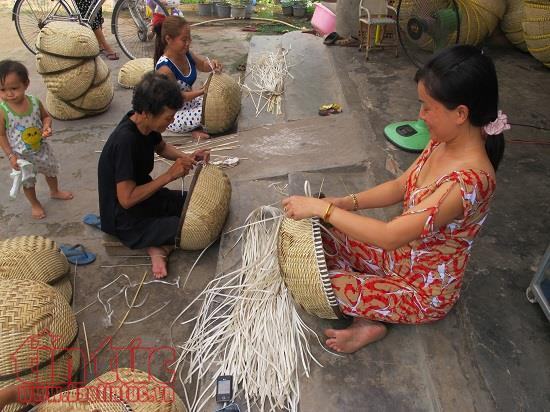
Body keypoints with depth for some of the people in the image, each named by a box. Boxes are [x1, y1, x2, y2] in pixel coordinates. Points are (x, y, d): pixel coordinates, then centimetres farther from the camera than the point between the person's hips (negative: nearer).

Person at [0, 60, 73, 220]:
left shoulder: (35, 102, -17)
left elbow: (46, 116, 1)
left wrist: (47, 127, -20)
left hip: (41, 148, 3)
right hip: (21, 155, -3)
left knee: (51, 170, 25)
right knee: (27, 181, 17)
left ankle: (54, 192, 55)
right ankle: (34, 204, 43)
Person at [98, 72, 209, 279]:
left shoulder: (144, 124, -7)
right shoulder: (125, 141, -31)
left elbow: (161, 147, 16)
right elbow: (127, 199, -30)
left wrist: (186, 158, -4)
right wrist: (169, 175, -26)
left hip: (145, 197, 9)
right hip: (127, 222, -9)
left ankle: (160, 245, 1)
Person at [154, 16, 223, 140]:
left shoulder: (186, 54, -7)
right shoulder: (165, 68, -28)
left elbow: (203, 65, 10)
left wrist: (212, 63, -13)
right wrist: (202, 91, -25)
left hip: (188, 102, 9)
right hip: (172, 116, -8)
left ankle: (195, 124, 2)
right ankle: (196, 128, 3)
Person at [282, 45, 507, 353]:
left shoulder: (468, 180, -36)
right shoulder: (444, 142, -9)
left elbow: (389, 236, -35)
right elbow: (399, 187, 4)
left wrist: (322, 207, -29)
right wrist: (347, 203, -10)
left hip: (425, 290, -8)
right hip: (403, 255, 8)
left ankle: (369, 325, 7)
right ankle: (365, 310, 4)